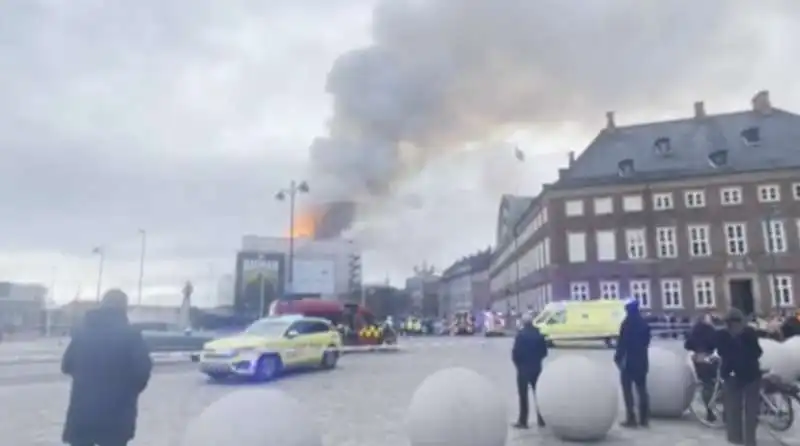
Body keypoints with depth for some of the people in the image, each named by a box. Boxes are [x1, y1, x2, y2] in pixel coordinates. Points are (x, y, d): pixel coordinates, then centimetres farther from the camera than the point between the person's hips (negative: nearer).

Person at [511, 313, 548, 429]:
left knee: (523, 395, 1)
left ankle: (523, 421, 2)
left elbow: (516, 352, -16)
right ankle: (541, 419, 18)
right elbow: (544, 351, 6)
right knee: (538, 394, 14)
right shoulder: (539, 334, 2)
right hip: (537, 368, 5)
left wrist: (517, 363, 1)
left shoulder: (521, 335, -14)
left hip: (523, 368, -5)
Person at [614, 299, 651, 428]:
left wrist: (618, 357, -6)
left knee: (627, 390, -1)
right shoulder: (644, 323, 8)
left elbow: (622, 342, -15)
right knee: (642, 389, 12)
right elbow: (646, 341, 14)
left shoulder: (627, 323, -14)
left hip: (629, 361, -7)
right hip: (642, 360, 7)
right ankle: (644, 418, 14)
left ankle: (631, 418, -3)